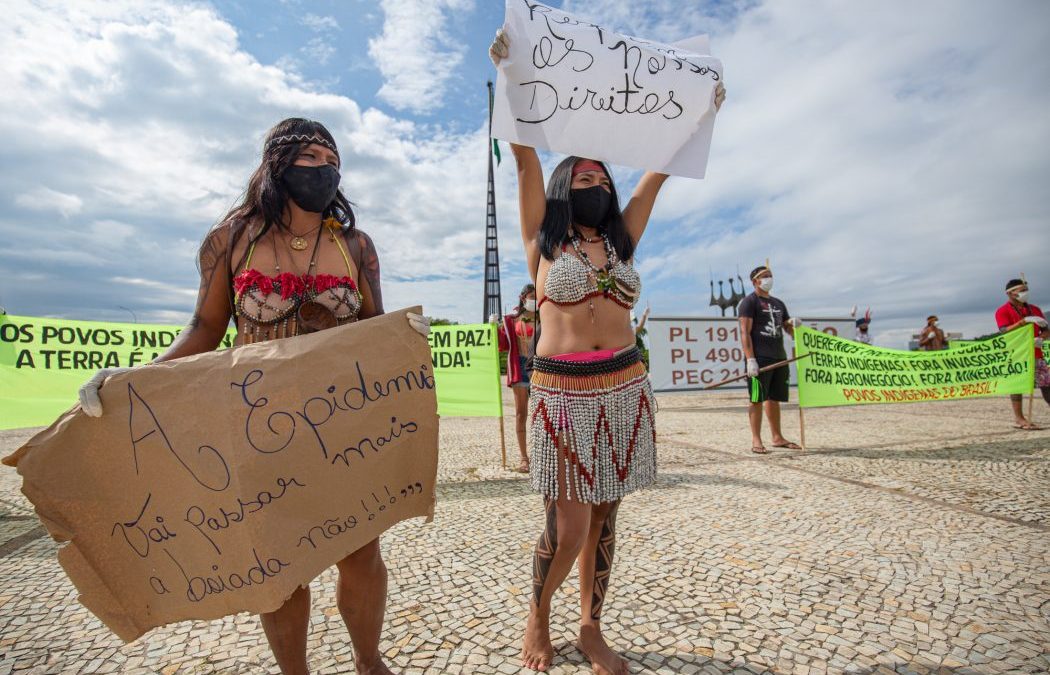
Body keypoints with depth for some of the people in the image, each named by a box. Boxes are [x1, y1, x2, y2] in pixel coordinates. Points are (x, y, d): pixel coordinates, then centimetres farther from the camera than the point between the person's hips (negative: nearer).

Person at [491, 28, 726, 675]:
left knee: (605, 517, 12)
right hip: (562, 392, -4)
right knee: (567, 529, -2)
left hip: (625, 388, 4)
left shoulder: (621, 238, 14)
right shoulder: (543, 237, 4)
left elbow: (658, 170, 18)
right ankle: (538, 615, 29)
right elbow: (525, 156, -3)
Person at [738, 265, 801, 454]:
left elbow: (788, 329, 24)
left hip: (779, 358, 7)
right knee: (757, 399, -6)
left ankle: (777, 437, 21)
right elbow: (745, 332, -11)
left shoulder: (778, 303, 21)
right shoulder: (749, 302, -2)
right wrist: (750, 360, -20)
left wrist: (794, 325, -2)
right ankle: (756, 441, -3)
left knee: (774, 399, 13)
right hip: (759, 359, -7)